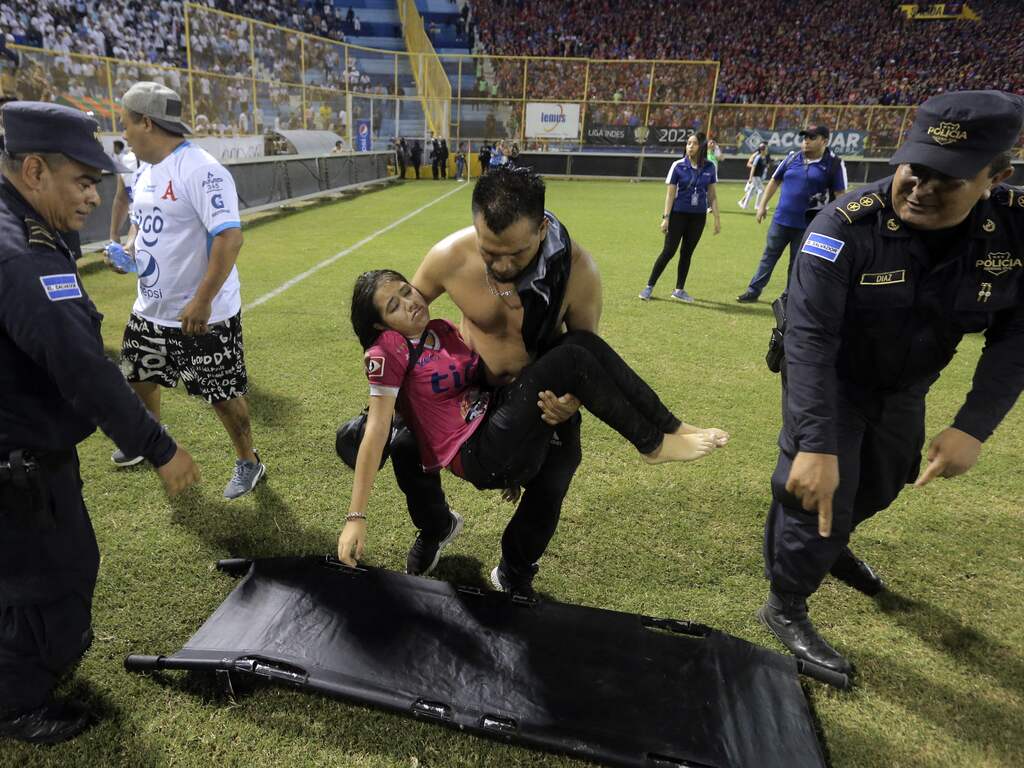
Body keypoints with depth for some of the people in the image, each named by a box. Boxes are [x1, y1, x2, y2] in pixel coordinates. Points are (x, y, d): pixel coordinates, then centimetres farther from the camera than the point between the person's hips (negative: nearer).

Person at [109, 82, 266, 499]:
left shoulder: (200, 170, -20)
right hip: (150, 309, 9)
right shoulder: (146, 170, 9)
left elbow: (230, 237, -28)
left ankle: (248, 462, 23)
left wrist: (202, 301, -28)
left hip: (203, 315, -9)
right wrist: (127, 253, 3)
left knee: (223, 394, 2)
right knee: (137, 376, 23)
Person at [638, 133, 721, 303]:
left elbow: (712, 194, 7)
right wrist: (666, 217, -10)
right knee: (668, 251, -5)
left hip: (698, 217, 3)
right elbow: (670, 193, -5)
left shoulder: (709, 167, 2)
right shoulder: (678, 166, -5)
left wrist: (717, 218, 4)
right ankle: (649, 286, 6)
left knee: (687, 252, 8)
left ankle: (679, 290, 18)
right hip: (678, 214, -3)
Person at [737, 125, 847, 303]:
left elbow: (840, 195, -6)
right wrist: (762, 205, 9)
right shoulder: (792, 158, 4)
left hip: (807, 226, -3)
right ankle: (753, 292, 19)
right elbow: (775, 181, 14)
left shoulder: (834, 164, -7)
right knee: (768, 257, 11)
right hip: (780, 220, 3)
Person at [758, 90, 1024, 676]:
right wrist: (816, 445, -44)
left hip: (903, 388, 6)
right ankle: (786, 609, 21)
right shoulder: (846, 227, -33)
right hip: (829, 382, -5)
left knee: (880, 487, 25)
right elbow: (810, 339, -38)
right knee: (819, 495, -3)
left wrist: (974, 428, -23)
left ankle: (830, 548, 56)